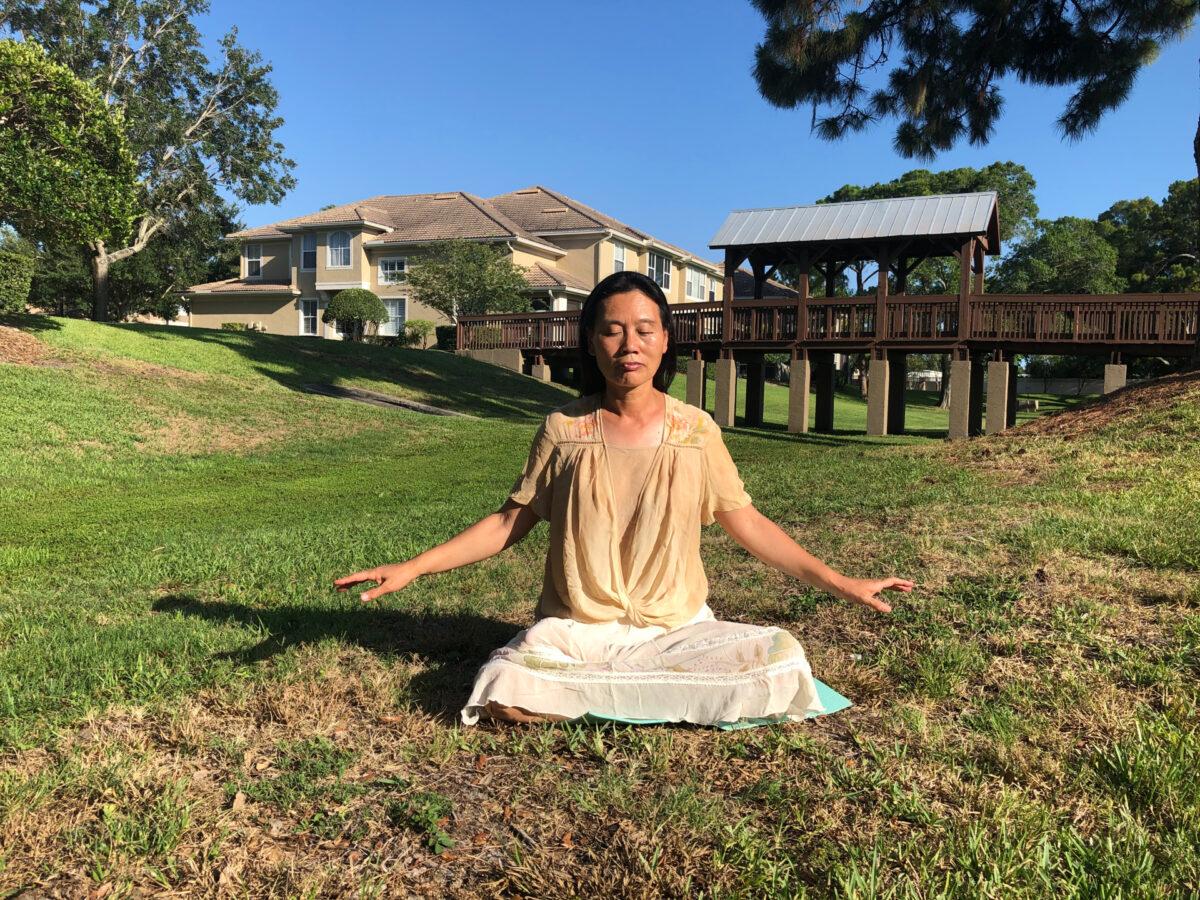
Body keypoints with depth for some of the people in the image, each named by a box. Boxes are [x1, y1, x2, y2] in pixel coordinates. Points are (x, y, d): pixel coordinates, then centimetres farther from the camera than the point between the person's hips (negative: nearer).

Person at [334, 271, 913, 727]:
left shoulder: (695, 431, -2)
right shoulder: (563, 430, -2)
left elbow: (747, 523, 4)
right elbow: (510, 522, 4)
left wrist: (838, 583, -1)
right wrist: (411, 568, -2)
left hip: (677, 630, 1)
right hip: (576, 631, 0)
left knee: (782, 664, -24)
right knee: (505, 695, -29)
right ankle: (672, 694, -3)